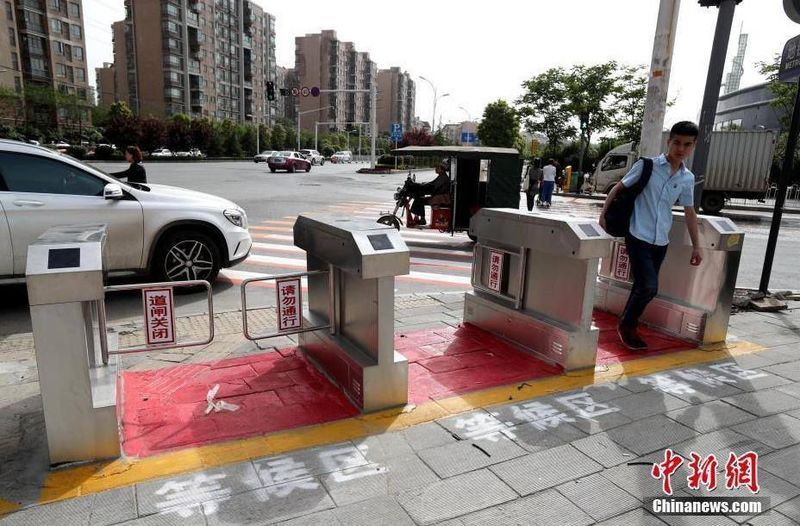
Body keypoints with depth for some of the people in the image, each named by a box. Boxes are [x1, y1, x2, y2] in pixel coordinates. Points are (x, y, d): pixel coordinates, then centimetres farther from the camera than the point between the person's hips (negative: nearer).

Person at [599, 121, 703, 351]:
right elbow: (618, 187, 2)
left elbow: (689, 212, 15)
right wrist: (603, 213, -5)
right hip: (639, 237, -5)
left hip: (661, 242, 5)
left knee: (642, 286, 11)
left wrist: (696, 246, 16)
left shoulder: (688, 178, 7)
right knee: (649, 288, -12)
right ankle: (626, 326, 10)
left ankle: (627, 325, 29)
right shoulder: (646, 165, -6)